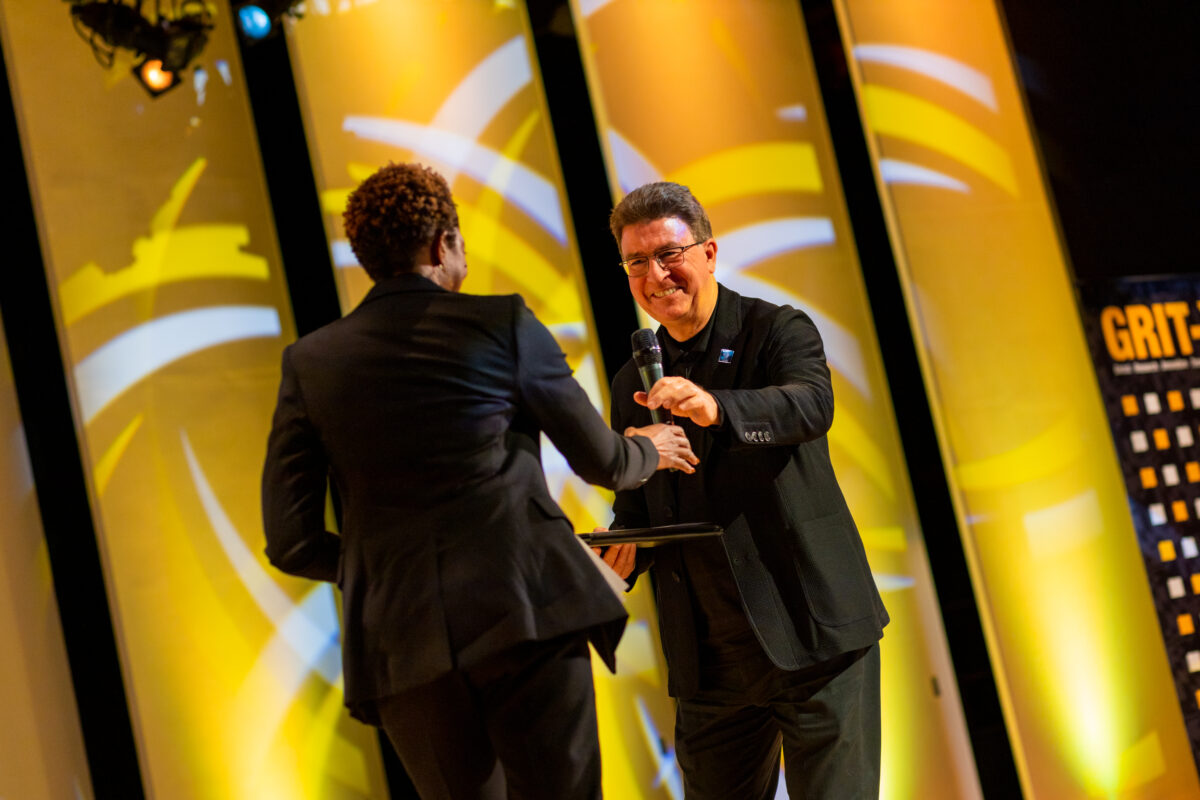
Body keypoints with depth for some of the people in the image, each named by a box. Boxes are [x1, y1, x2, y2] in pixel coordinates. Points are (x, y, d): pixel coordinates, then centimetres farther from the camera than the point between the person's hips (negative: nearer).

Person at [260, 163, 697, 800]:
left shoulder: (309, 363, 8)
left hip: (402, 644, 3)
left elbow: (290, 543, 6)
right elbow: (600, 461, 10)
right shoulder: (503, 324, 2)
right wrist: (649, 451, 33)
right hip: (523, 616, -3)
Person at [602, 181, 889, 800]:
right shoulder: (632, 385, 13)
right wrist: (625, 550, -7)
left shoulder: (778, 331, -2)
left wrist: (715, 408, -43)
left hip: (813, 635, -5)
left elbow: (812, 405, -24)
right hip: (706, 656, 5)